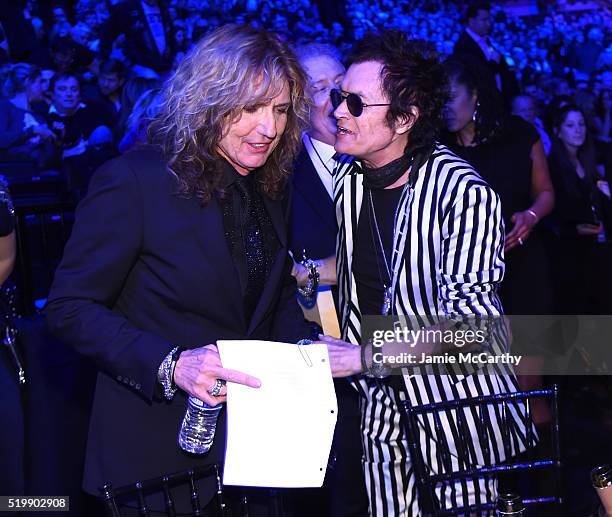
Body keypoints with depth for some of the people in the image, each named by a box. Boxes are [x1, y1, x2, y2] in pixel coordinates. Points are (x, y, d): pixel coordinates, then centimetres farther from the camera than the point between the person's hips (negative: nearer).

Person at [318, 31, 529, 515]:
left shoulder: (464, 193, -21)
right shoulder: (349, 180, 1)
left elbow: (467, 325, -25)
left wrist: (363, 357, -26)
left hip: (459, 404, -5)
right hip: (383, 409, 6)